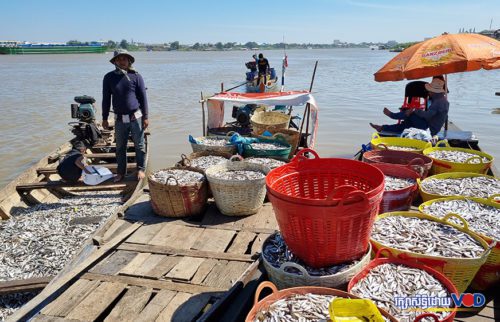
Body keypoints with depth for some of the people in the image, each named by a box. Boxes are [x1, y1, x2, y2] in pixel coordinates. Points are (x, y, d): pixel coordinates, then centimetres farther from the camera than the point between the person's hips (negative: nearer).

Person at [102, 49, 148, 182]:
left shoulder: (136, 76, -2)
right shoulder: (109, 77, 2)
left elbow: (143, 97, 0)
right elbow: (106, 99, 7)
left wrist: (145, 117, -3)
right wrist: (105, 118, 6)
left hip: (136, 117, -2)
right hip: (119, 118, 2)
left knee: (139, 145, 5)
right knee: (120, 147, 10)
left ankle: (141, 169, 19)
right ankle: (121, 172, 22)